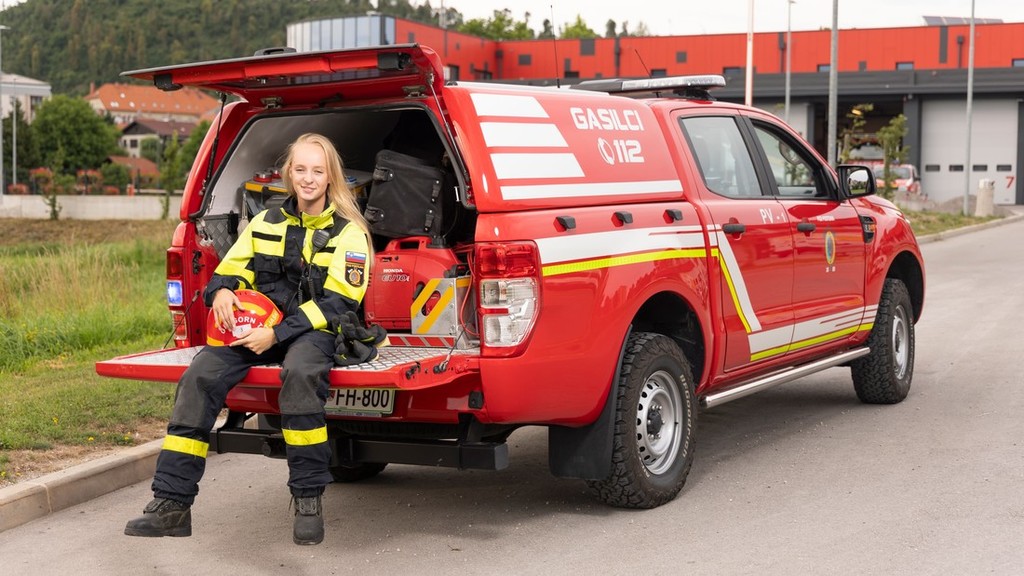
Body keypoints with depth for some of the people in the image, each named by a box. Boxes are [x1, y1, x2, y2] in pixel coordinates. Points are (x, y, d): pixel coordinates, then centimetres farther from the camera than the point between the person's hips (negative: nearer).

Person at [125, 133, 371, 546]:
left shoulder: (348, 232, 1)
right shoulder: (266, 222, 16)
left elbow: (339, 302, -8)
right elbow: (230, 269, 17)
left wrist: (278, 334, -17)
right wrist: (221, 290, -10)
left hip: (314, 329, -4)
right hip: (260, 326, 5)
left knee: (299, 372, -40)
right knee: (199, 376, -21)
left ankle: (308, 499, -29)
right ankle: (171, 504, -18)